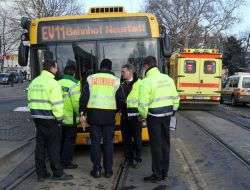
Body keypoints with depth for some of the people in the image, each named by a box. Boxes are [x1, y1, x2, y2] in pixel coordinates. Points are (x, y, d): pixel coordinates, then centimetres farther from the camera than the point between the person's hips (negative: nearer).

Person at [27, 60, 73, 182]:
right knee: (53, 146, 2)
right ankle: (58, 173, 10)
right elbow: (57, 104, -17)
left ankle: (41, 174, 19)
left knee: (40, 145, 12)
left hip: (36, 117, 7)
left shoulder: (34, 82, 11)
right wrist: (59, 118, -7)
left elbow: (30, 101, 15)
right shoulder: (52, 83, -13)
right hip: (49, 119, -7)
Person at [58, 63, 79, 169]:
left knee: (60, 139, 18)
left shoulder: (57, 83, 2)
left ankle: (58, 160, 26)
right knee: (69, 140, 5)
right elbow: (76, 101, -18)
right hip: (70, 118, -5)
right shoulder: (74, 84, -13)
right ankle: (66, 161, 8)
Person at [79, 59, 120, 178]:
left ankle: (96, 169, 9)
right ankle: (108, 170, 11)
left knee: (95, 141, 7)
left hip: (94, 113, 0)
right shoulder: (115, 80, 3)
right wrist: (116, 110, 22)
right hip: (109, 114, 0)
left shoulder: (91, 78, 3)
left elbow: (84, 96, 0)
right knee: (108, 142, 7)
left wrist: (82, 111, 7)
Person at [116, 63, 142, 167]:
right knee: (126, 138, 11)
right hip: (125, 116, 6)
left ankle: (137, 159, 16)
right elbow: (118, 99, 14)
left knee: (137, 138, 4)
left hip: (135, 115, -5)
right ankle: (128, 159, 22)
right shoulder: (122, 85, 12)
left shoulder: (139, 84, -7)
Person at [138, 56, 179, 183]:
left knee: (156, 145, 3)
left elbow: (143, 103, -16)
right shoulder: (167, 79, 6)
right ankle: (164, 172, 25)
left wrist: (143, 116, 0)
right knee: (165, 143, 15)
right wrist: (173, 111, 21)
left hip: (154, 116, -6)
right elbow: (175, 98, 10)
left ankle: (157, 174, 11)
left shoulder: (146, 82, -14)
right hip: (167, 115, 6)